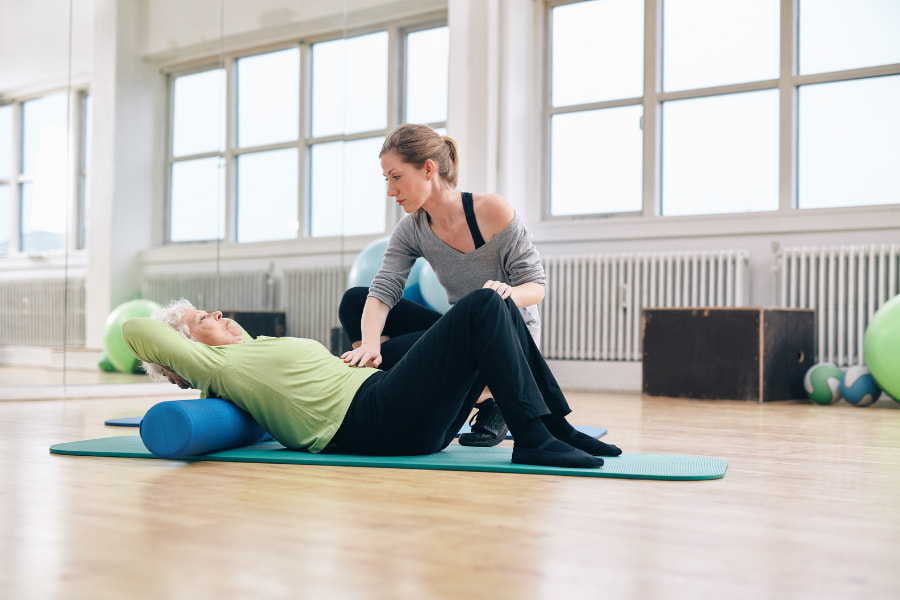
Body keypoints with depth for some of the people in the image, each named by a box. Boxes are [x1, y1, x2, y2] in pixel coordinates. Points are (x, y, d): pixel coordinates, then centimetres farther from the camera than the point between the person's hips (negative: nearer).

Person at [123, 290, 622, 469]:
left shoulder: (251, 353, 26)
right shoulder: (213, 366, 1)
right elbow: (134, 328, -3)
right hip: (382, 423, -10)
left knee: (499, 307, 3)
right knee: (482, 307, -17)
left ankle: (556, 426, 1)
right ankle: (534, 439, -20)